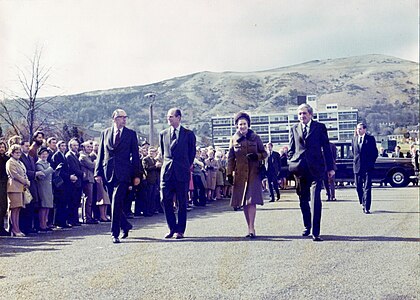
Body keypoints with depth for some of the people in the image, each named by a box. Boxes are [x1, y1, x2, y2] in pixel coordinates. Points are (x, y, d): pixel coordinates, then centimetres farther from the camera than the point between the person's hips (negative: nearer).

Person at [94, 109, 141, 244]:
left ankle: (115, 233, -8)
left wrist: (136, 175, 1)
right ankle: (125, 225, 30)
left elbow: (135, 155, 5)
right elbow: (100, 154, 12)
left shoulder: (131, 134, 5)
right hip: (108, 173, 3)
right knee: (114, 203, 9)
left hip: (123, 173, -3)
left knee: (117, 202, -13)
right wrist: (98, 172, 5)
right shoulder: (105, 133, 12)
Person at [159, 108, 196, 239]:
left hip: (182, 173, -3)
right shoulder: (163, 134, 11)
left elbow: (192, 153, 10)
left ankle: (180, 230, 10)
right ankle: (172, 228, 13)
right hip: (166, 172, 3)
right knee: (165, 200, -2)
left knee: (182, 202, 1)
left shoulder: (189, 134, 2)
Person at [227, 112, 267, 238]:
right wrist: (229, 173, 2)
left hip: (253, 173, -2)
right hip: (240, 174, 2)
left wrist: (256, 156, -12)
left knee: (251, 200, -13)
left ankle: (251, 228, -12)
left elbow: (264, 153, 9)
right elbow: (230, 158, 9)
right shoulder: (234, 139, 8)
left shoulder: (255, 138, 5)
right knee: (243, 201, 4)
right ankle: (250, 228, 14)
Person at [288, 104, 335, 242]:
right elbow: (291, 148, 17)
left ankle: (315, 232, -11)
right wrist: (291, 164, 4)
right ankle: (307, 226, 29)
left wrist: (330, 167, 3)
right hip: (299, 168, 3)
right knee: (303, 199, 12)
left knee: (315, 199, -11)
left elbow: (326, 147, 5)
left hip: (315, 168, -3)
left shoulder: (320, 127, 5)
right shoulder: (294, 128, 13)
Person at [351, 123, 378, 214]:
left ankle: (367, 208, -7)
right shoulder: (354, 139, 11)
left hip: (367, 167, -4)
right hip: (357, 167, 4)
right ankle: (363, 203, 26)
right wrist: (355, 161, 13)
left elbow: (375, 152, 2)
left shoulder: (370, 139, 0)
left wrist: (371, 162, -1)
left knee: (367, 188, -7)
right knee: (358, 187, 9)